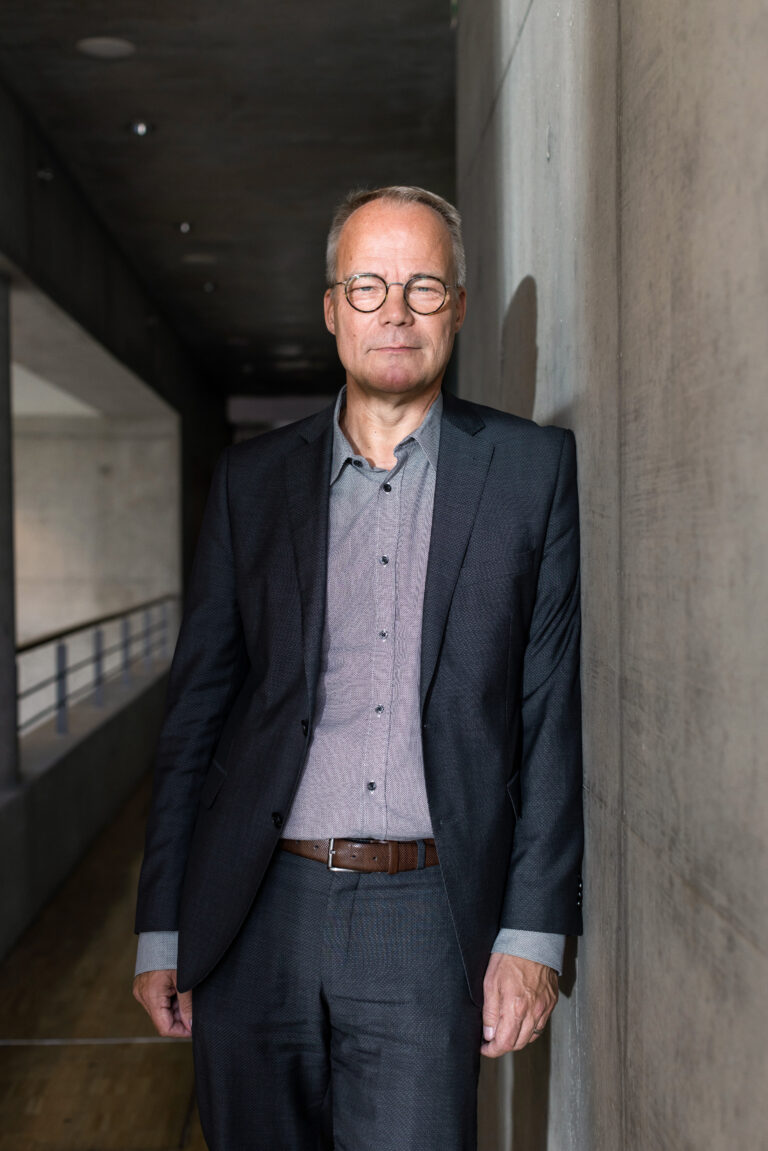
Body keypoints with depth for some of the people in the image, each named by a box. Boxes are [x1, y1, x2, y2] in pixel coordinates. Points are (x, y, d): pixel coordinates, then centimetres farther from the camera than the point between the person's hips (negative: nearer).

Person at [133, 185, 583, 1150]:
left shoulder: (534, 468, 3)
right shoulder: (251, 479, 8)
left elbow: (555, 710, 0)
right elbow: (196, 710, 8)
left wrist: (533, 934, -5)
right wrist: (162, 929, 7)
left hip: (427, 921, -2)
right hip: (254, 917, 2)